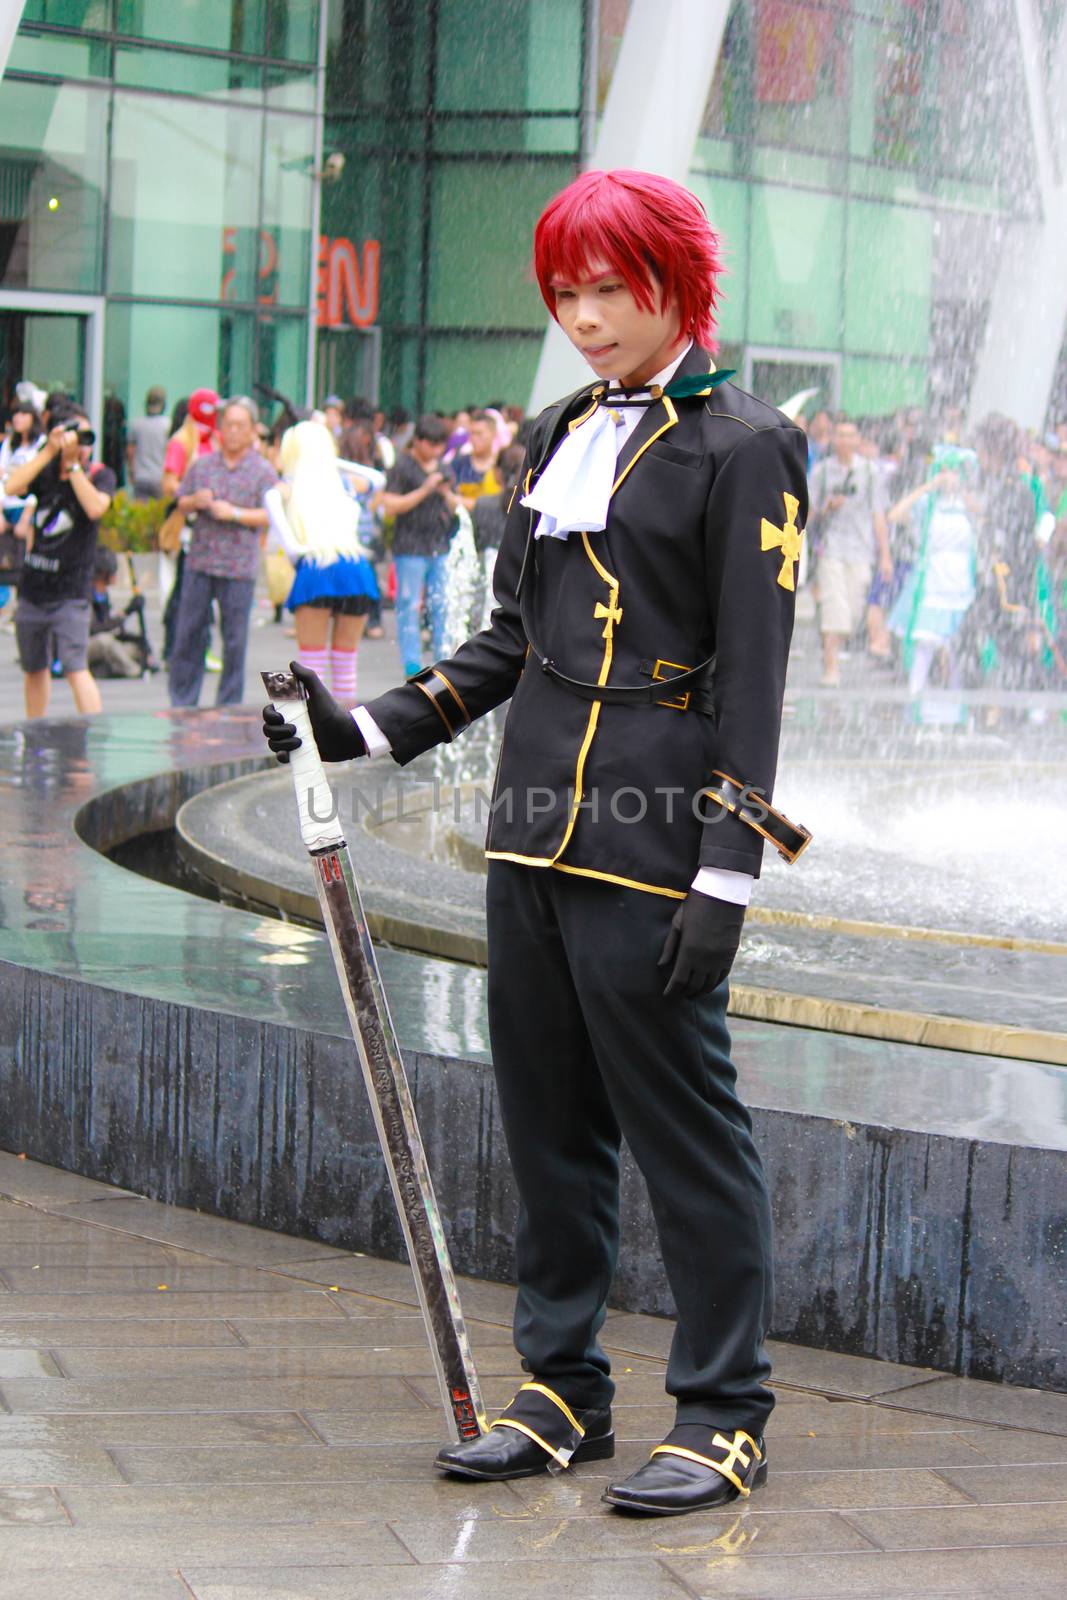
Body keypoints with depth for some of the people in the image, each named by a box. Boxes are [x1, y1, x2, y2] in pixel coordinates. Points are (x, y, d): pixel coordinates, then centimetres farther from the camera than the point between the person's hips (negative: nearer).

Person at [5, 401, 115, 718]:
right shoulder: (46, 469, 4)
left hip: (70, 593, -4)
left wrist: (73, 464, -22)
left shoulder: (100, 475, -5)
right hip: (33, 586, 4)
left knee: (76, 668, -16)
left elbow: (95, 508, -25)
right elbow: (12, 486, -15)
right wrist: (50, 452, -19)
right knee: (34, 669, 17)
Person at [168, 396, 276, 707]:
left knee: (235, 641, 1)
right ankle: (182, 702, 12)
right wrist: (195, 501, -5)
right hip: (199, 561, 3)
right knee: (187, 634, 4)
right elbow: (181, 503, 17)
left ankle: (229, 706, 11)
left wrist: (235, 513, -18)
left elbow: (270, 516, -6)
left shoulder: (263, 471, 2)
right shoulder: (203, 465, 12)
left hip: (238, 567, -3)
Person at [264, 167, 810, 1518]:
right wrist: (367, 732, 11)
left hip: (651, 848, -7)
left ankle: (724, 1416, 8)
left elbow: (753, 675, -10)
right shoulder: (555, 440, 15)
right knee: (547, 1125, 11)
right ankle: (562, 1392, 22)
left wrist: (727, 875, -15)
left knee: (683, 1127, -2)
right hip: (534, 834, 7)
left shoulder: (743, 448, -6)